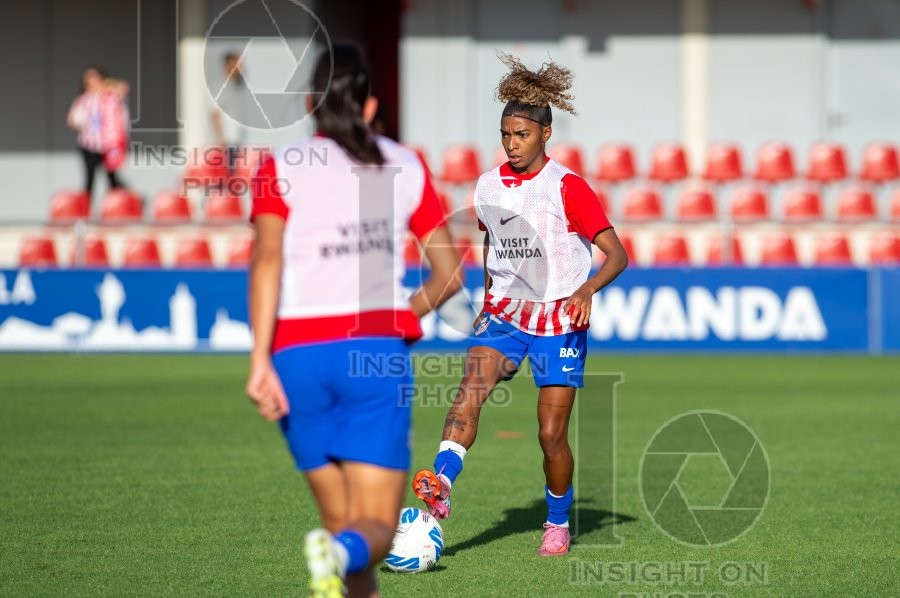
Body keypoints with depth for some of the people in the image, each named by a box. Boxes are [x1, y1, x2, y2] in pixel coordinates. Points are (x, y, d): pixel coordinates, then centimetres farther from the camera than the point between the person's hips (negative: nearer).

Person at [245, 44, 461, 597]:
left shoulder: (282, 168, 5)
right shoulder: (405, 167, 11)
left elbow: (267, 261, -11)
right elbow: (449, 274, 11)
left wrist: (260, 359, -18)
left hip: (298, 355, 1)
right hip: (378, 355, 0)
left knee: (342, 523, 15)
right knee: (377, 530, -4)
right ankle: (342, 552, -39)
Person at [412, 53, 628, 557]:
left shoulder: (568, 188, -10)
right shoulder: (488, 187, 6)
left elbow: (617, 255, -12)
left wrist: (586, 290, -30)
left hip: (560, 319, -3)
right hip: (505, 312, 4)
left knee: (552, 433, -3)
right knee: (472, 386, -26)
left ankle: (559, 524, 20)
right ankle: (442, 487, -41)